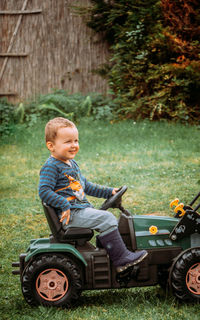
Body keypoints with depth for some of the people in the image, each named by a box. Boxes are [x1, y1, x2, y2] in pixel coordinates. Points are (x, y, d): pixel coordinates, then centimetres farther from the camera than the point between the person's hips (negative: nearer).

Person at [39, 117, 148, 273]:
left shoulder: (72, 164, 18)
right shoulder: (51, 167, -13)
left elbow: (85, 185, 27)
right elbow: (44, 191, -20)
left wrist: (108, 192, 23)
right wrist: (64, 205, -26)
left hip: (82, 208, 10)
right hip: (69, 214, -10)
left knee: (109, 219, 12)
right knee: (106, 219, -18)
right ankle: (121, 258, -14)